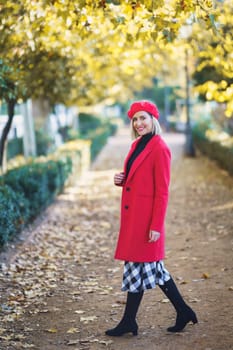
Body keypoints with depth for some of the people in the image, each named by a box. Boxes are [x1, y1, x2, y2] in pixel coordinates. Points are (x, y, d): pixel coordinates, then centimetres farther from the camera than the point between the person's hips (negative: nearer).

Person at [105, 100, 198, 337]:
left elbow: (162, 191, -15)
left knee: (137, 266, -1)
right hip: (132, 215, 9)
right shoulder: (136, 145, 13)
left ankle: (129, 322, 11)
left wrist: (156, 226, -18)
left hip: (146, 217, -9)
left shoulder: (159, 149, -12)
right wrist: (121, 180, 2)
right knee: (152, 267, 13)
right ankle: (183, 312, 24)